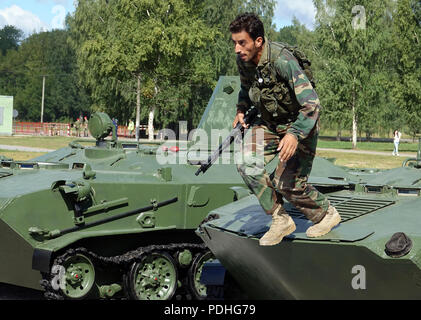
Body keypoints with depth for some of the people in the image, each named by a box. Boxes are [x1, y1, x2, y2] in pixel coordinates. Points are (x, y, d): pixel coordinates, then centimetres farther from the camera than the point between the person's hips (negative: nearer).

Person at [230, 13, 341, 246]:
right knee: (247, 164, -14)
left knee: (286, 183, -11)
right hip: (269, 123, 7)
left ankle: (326, 214, 18)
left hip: (299, 125, -7)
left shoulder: (281, 60, -29)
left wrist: (294, 135, -44)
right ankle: (280, 220, 0)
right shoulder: (243, 61, -7)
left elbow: (312, 104, -34)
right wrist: (241, 110, 2)